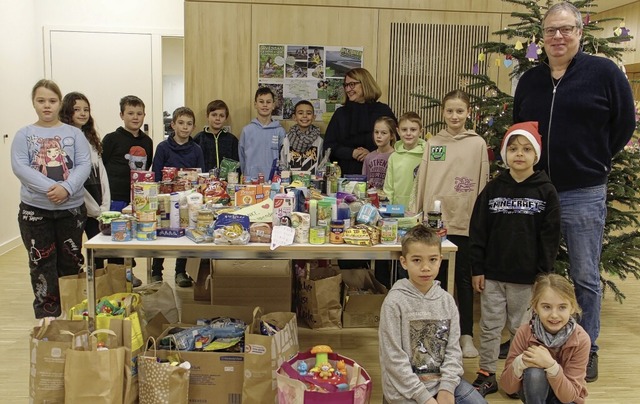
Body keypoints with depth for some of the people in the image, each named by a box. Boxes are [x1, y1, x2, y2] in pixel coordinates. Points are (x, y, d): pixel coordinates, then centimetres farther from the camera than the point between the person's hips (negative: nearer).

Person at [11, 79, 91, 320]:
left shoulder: (74, 133, 3)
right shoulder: (24, 135, 2)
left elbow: (84, 165, -6)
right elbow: (19, 167, -10)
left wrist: (66, 188, -23)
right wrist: (49, 187, -23)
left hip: (71, 208, 1)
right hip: (35, 209, 0)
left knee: (71, 263, 11)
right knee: (42, 265, 7)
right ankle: (47, 318, 18)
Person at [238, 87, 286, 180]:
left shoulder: (280, 131, 3)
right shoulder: (247, 130, 5)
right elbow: (241, 158, 8)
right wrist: (245, 176, 1)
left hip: (274, 180, 0)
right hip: (251, 179, 0)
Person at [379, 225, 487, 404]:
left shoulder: (447, 300, 2)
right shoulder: (394, 302, -13)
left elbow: (453, 348, 1)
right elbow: (394, 358, -13)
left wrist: (446, 388, -11)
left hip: (443, 380, 5)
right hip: (407, 389, -5)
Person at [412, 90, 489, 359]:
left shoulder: (477, 144, 2)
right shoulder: (432, 143, 8)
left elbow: (483, 183, 1)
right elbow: (422, 181, 8)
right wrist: (418, 212, 6)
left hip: (465, 222, -2)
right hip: (435, 220, 2)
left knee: (463, 278, 6)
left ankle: (466, 335, 16)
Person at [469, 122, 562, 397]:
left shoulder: (545, 191, -3)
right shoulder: (493, 189, 1)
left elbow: (550, 236, -2)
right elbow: (477, 231, 2)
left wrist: (544, 273, -5)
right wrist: (477, 269, -1)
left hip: (527, 276, -2)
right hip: (492, 273, 2)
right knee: (489, 327, 9)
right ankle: (486, 375, 22)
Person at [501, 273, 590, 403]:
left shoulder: (581, 340, -21)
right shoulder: (525, 333, -20)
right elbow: (507, 387, -17)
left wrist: (551, 366, -37)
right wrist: (520, 363, -35)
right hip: (533, 393, 0)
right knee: (534, 372, -32)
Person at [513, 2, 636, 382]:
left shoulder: (604, 72, -5)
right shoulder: (530, 80, 7)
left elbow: (625, 123, 1)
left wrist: (596, 160, 2)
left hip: (584, 194, -4)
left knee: (586, 277, 7)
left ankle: (588, 348, 22)